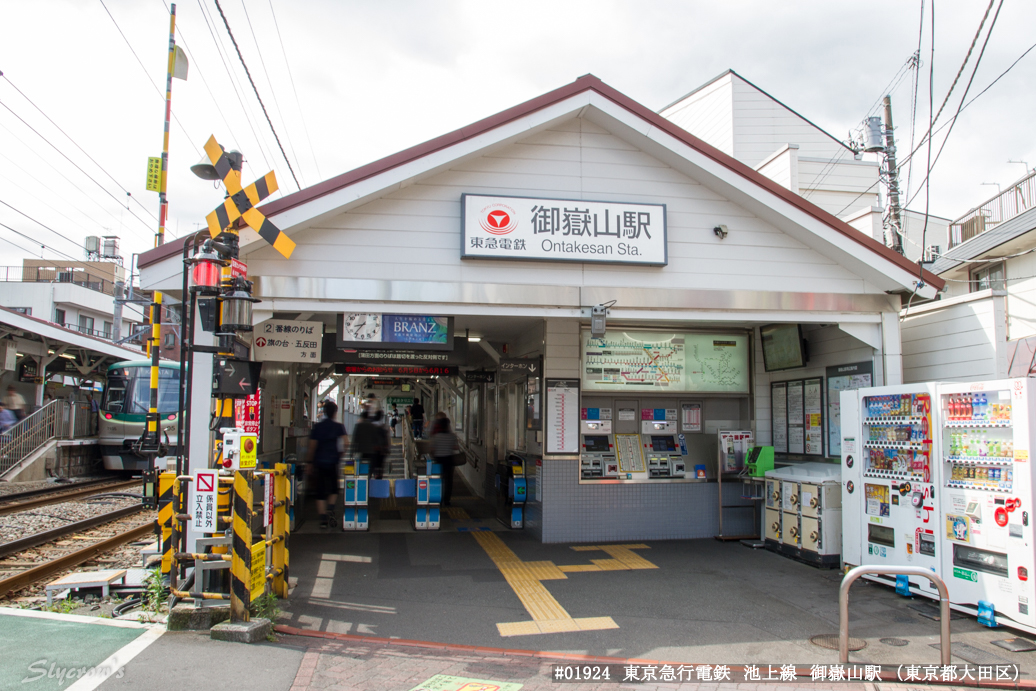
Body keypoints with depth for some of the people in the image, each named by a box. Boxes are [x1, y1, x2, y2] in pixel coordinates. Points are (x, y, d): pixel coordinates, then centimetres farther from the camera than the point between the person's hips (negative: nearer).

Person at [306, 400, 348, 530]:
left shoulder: (317, 427, 4)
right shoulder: (339, 427, -2)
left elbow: (312, 446, 4)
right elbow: (346, 443, -14)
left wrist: (309, 462, 11)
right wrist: (340, 453, 4)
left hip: (318, 462, 1)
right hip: (332, 461, -1)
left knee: (320, 492, 6)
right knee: (333, 489, 16)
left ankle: (323, 519, 3)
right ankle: (330, 511, -4)